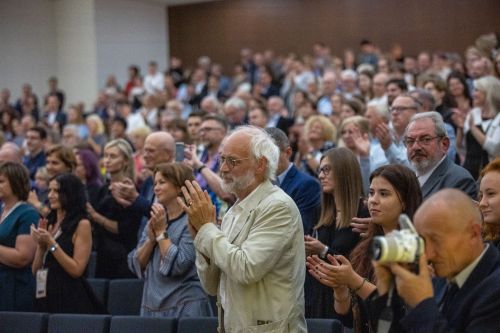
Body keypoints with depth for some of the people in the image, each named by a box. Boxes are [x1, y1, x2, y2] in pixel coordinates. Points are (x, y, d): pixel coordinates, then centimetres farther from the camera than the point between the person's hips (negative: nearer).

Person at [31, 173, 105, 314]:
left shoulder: (82, 224, -6)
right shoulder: (49, 224, 12)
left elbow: (77, 270, -13)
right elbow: (35, 270, 12)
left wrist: (51, 244, -16)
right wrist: (40, 244, -4)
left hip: (70, 299, -6)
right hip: (45, 297, 6)